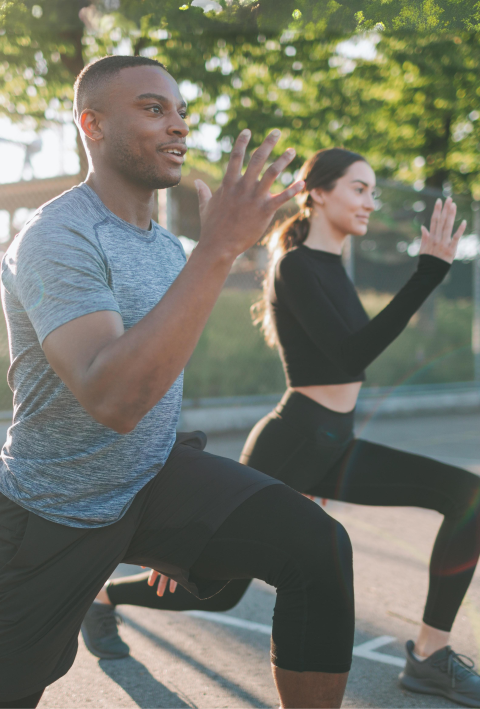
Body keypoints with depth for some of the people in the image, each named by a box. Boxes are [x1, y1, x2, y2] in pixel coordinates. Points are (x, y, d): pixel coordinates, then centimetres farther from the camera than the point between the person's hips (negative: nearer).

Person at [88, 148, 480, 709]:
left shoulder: (331, 266, 11)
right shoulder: (296, 267, -16)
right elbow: (352, 355, -28)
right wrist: (429, 272, -31)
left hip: (332, 449, 8)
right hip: (288, 448, -8)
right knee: (221, 590, 7)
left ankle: (430, 656, -1)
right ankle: (104, 595, 34)